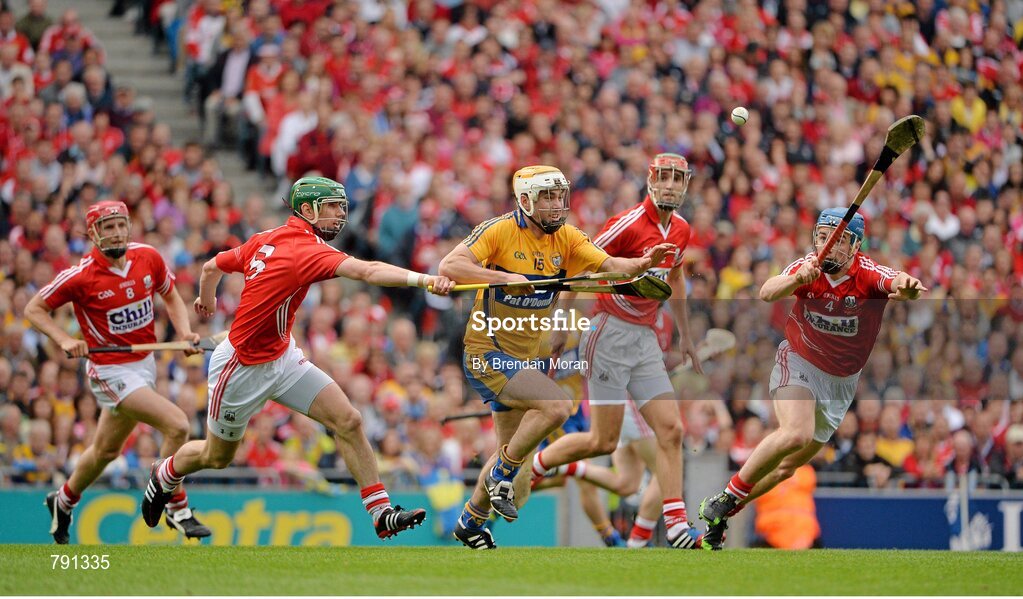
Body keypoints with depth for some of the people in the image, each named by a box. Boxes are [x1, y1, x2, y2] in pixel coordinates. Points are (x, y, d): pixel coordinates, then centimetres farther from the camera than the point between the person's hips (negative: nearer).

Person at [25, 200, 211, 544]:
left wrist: (184, 332, -5)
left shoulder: (148, 257, -5)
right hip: (110, 371, -6)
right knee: (177, 426, -20)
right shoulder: (81, 276, -19)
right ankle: (177, 509, -3)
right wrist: (64, 340, -23)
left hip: (145, 363, 6)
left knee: (106, 450, 22)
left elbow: (170, 296, 12)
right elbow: (34, 309, -8)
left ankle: (63, 502, 47)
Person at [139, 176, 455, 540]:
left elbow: (212, 267, 10)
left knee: (349, 421, -8)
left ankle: (381, 513, -7)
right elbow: (367, 271, -43)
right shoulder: (307, 249, -28)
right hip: (243, 368, -8)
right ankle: (164, 475, 46)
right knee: (216, 456, 15)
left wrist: (206, 300, 32)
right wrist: (423, 280, -53)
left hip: (282, 357, 8)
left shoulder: (265, 240, -3)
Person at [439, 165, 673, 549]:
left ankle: (470, 521, 36)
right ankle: (503, 473, -7)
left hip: (526, 358, 8)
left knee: (512, 451, 17)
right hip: (487, 353, -7)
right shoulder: (500, 230, -14)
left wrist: (641, 264, -30)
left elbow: (608, 266, -10)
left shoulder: (566, 238, 2)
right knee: (558, 405, -26)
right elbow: (450, 265, -23)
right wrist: (505, 277, -32)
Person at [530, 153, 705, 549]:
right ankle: (528, 468, 14)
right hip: (609, 334, -7)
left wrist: (685, 335, 30)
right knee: (604, 442, -7)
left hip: (645, 339, 7)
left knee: (670, 430, -4)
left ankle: (676, 524, -4)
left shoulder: (681, 230, 9)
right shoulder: (629, 224, -14)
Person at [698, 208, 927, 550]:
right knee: (797, 434, -30)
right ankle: (727, 498, -16)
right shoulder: (807, 267, -15)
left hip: (840, 382, 2)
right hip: (798, 363, -2)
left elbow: (897, 283, -41)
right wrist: (797, 279, -51)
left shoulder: (868, 274, -19)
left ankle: (719, 517, 25)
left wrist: (906, 287, -65)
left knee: (788, 466, 8)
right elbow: (767, 294, -31)